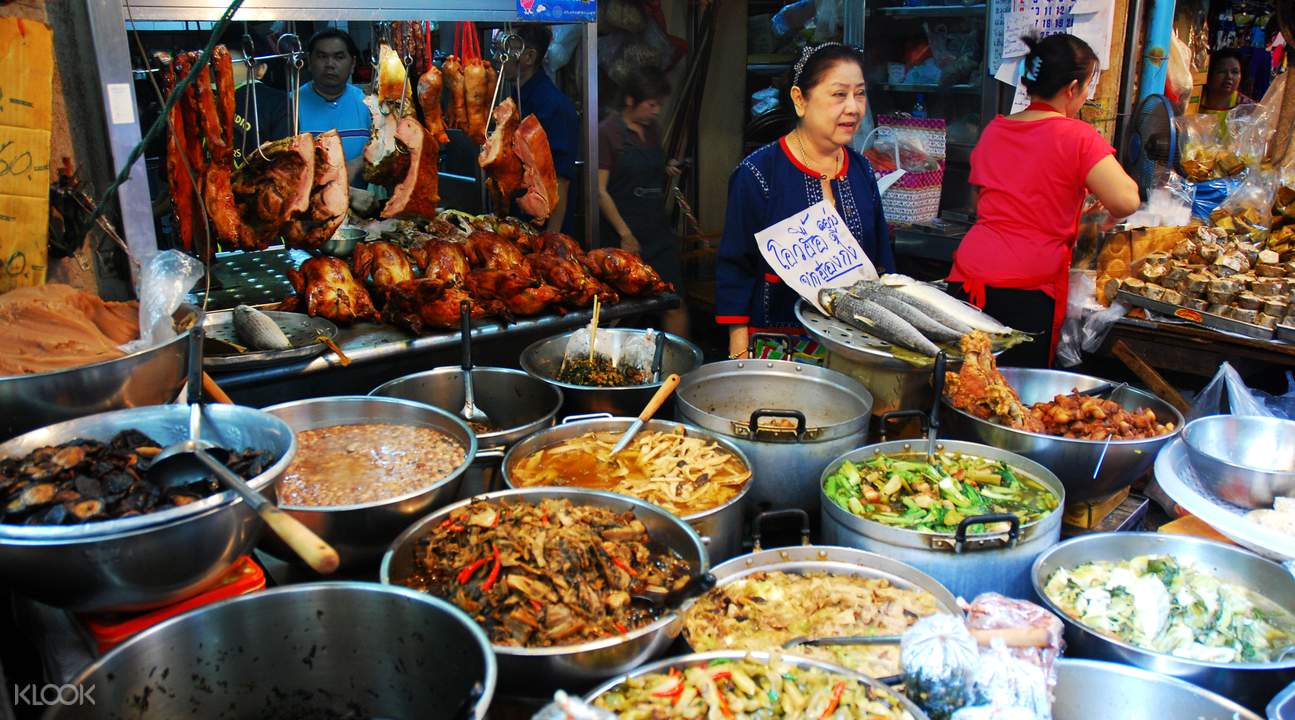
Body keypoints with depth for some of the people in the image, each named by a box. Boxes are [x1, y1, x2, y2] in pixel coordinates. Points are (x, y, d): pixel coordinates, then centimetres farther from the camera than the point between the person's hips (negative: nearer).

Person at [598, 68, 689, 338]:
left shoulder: (652, 130, 13)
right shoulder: (607, 131, -7)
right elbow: (600, 191, -11)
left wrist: (668, 171, 5)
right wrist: (625, 235, -15)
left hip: (658, 231, 6)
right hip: (626, 234, -6)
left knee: (675, 305, 1)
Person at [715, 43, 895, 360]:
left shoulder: (862, 172, 7)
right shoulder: (757, 173, -11)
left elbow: (882, 262, 15)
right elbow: (734, 271, -9)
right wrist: (740, 353, -12)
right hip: (774, 338, -5)